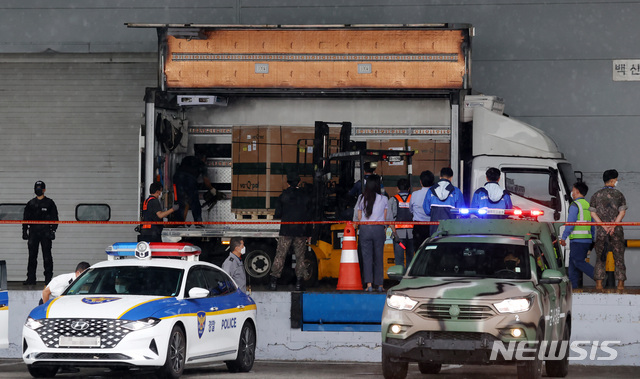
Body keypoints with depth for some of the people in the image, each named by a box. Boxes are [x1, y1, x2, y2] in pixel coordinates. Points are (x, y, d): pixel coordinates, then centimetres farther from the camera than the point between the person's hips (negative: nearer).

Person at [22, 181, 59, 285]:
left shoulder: (49, 203, 6)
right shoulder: (30, 204, 14)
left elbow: (54, 218, 4)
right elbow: (26, 218, 16)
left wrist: (53, 230, -5)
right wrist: (25, 231, 8)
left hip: (45, 232, -3)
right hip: (33, 232, 3)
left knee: (47, 256, -3)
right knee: (32, 256, 1)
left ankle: (48, 278, 1)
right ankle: (31, 278, 4)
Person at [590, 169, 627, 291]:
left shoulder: (596, 195, 8)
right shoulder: (619, 195, 1)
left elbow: (593, 213, -1)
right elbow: (622, 212, -8)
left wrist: (604, 226, -8)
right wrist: (613, 226, -13)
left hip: (601, 230, 1)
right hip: (617, 231, -1)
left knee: (600, 258, 5)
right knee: (619, 257, 4)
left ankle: (599, 283, -2)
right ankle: (620, 283, 0)